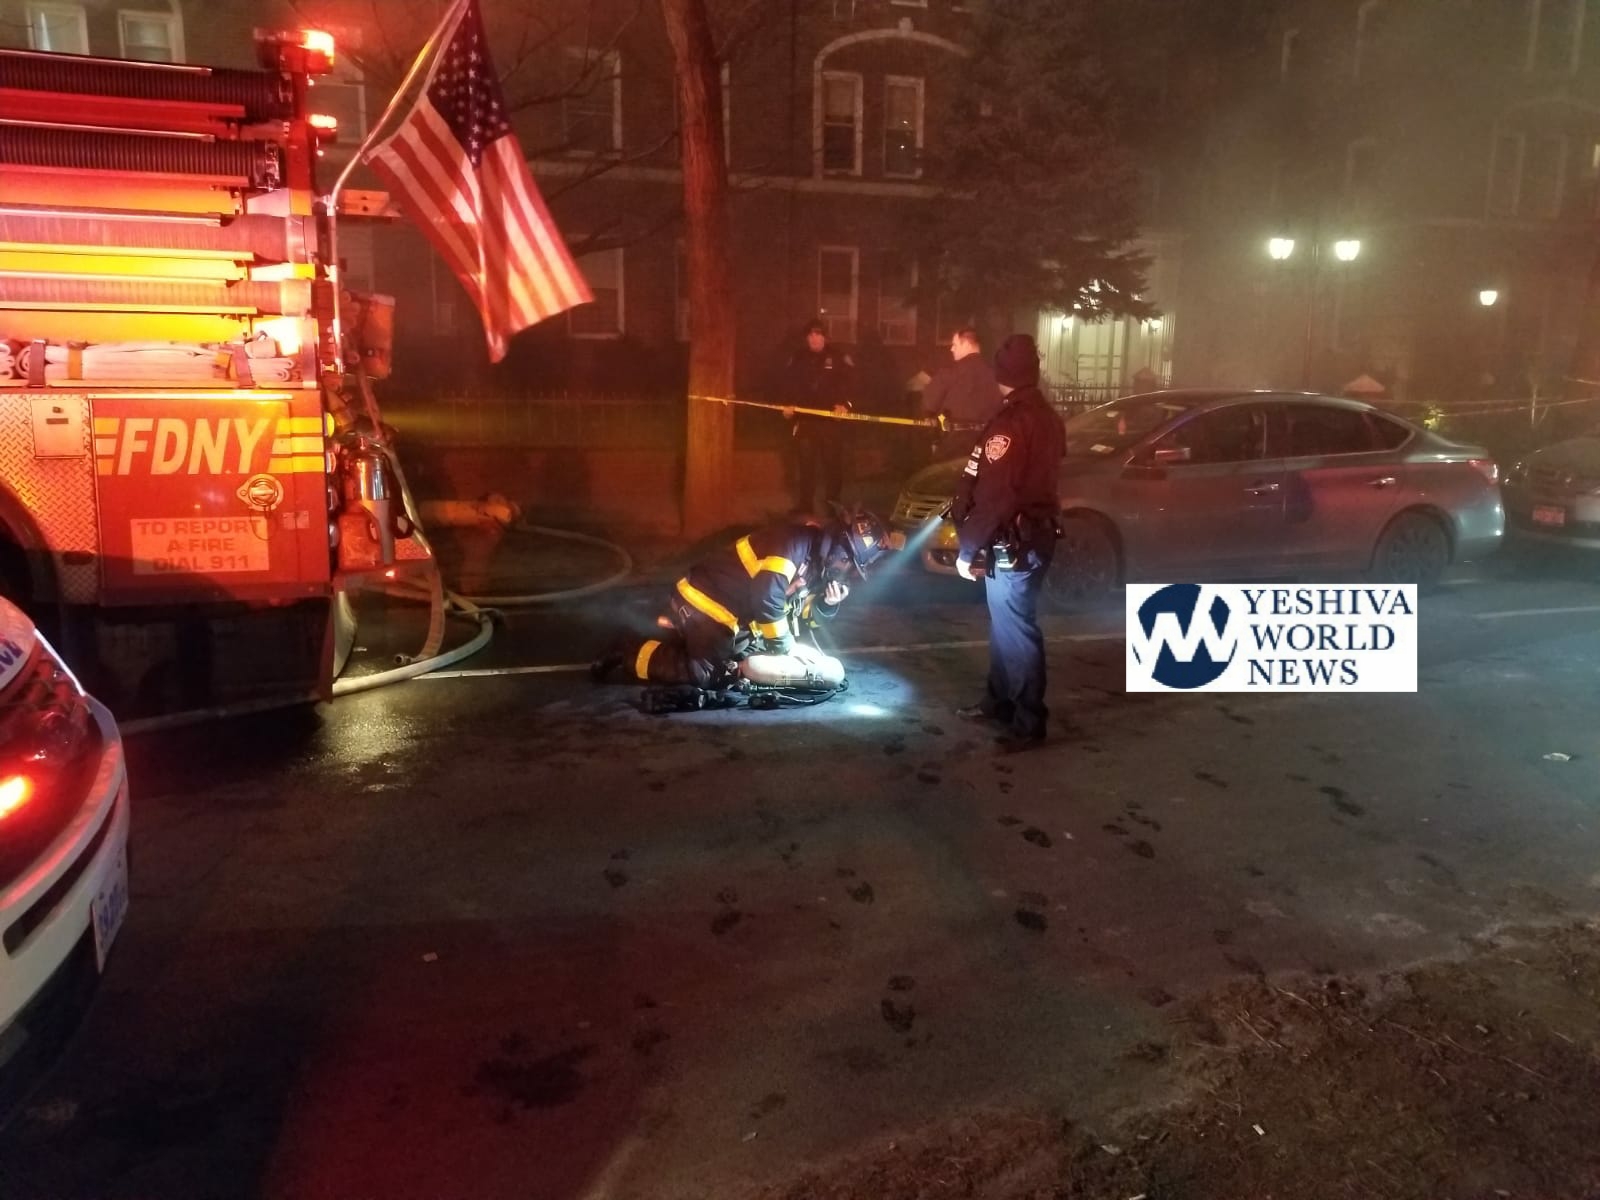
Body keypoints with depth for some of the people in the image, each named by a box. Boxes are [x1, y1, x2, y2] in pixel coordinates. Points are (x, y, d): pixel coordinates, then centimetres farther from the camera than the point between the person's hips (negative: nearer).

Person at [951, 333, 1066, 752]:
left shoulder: (1011, 422, -19)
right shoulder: (1046, 417, 12)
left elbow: (993, 495, -23)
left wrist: (967, 548, -16)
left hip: (1013, 541, -10)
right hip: (1036, 532, 10)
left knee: (1016, 629, -4)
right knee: (1005, 623, 19)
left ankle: (1028, 722, 3)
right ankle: (999, 700, 31)